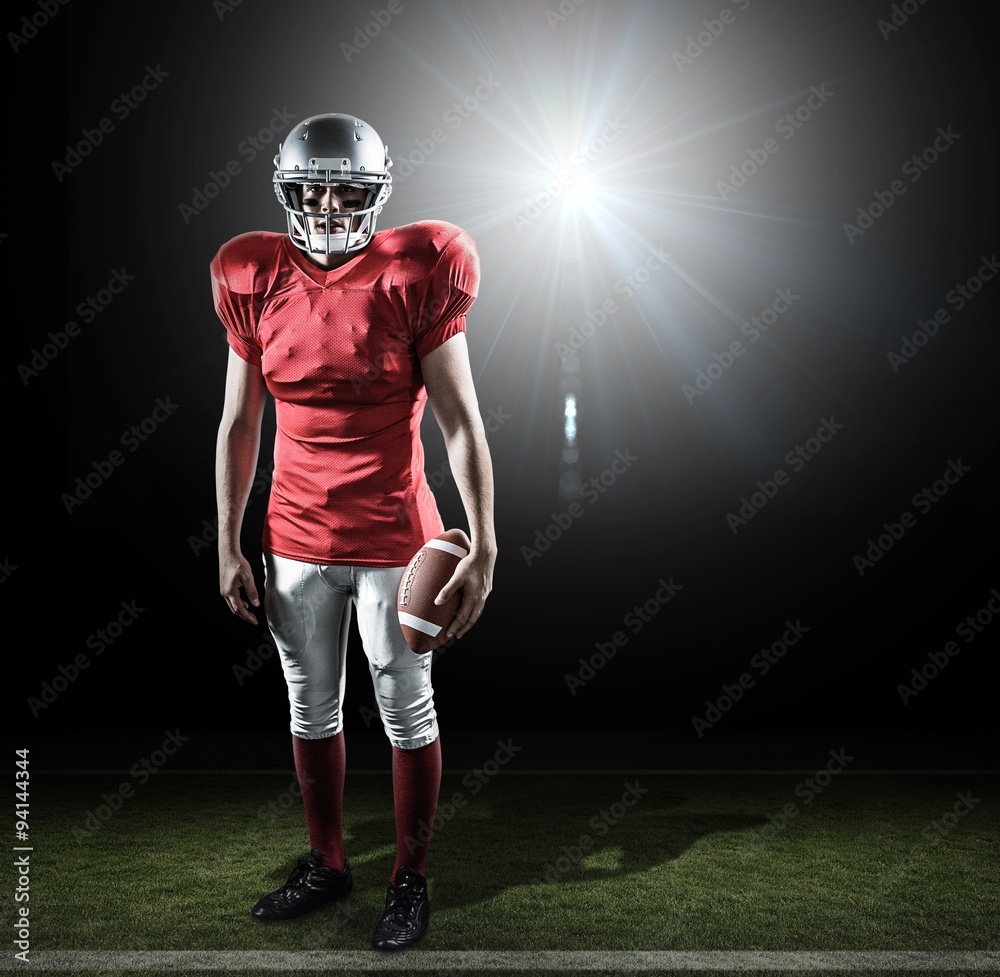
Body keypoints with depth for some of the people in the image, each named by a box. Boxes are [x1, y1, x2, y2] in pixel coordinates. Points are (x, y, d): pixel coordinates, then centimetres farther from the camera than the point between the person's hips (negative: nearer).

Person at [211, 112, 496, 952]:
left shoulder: (413, 277, -10)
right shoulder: (258, 282, 1)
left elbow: (460, 422, -10)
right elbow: (240, 424, 7)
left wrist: (483, 549, -14)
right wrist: (229, 546, 6)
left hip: (392, 538, -4)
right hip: (296, 539, 4)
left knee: (407, 713, 9)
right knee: (311, 709, 16)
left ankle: (411, 877, 28)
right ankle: (328, 864, 36)